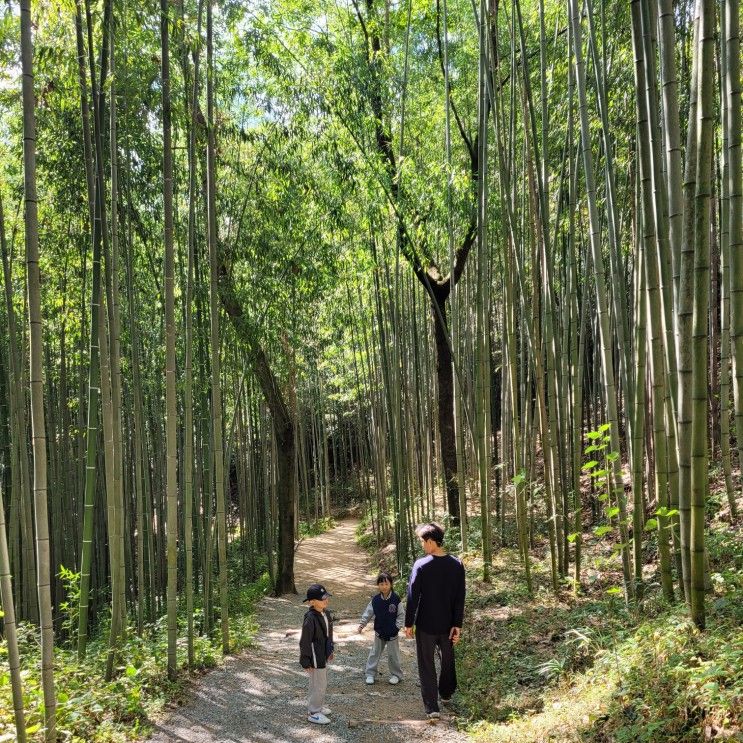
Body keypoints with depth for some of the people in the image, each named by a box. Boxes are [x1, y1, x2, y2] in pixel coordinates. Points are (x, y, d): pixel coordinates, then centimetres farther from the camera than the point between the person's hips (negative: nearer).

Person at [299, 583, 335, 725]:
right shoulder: (310, 618, -27)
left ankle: (319, 706, 40)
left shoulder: (325, 613, 0)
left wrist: (330, 651, 20)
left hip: (323, 656, 9)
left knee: (323, 683, 22)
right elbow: (305, 642, -21)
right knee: (319, 685, 2)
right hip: (315, 658, -9)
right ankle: (313, 713, 17)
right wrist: (306, 661, -17)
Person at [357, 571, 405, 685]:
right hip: (379, 632, 3)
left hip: (392, 633, -2)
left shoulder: (395, 599, -13)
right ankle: (370, 674, 21)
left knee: (393, 655, 8)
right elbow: (368, 613, 1)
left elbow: (401, 615, -7)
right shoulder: (375, 600, -6)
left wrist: (397, 626, -14)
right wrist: (362, 624, -6)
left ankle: (396, 675, 24)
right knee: (375, 653, 10)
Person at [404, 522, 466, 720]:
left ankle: (432, 707, 4)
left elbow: (413, 596, -12)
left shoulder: (421, 565, -16)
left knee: (427, 666, 7)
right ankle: (446, 694, 42)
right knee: (448, 660, 24)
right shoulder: (456, 565, -5)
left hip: (426, 625, -4)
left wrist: (408, 623, -3)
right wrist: (457, 625, 1)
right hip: (448, 624, 4)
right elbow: (460, 598, -4)